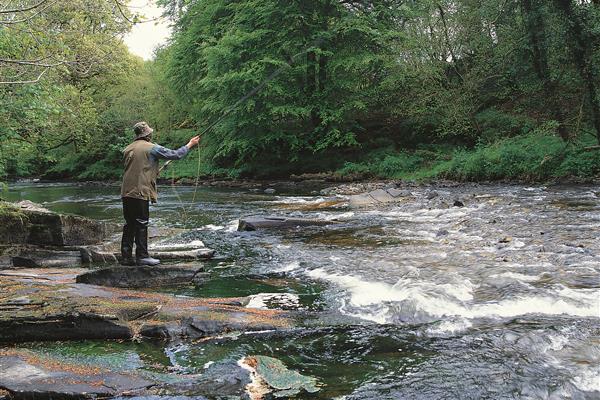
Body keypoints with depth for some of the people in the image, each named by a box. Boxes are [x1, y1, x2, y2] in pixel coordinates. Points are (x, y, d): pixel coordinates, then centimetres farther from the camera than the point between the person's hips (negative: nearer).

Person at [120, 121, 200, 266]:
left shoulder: (127, 149, 14)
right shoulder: (152, 148, -6)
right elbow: (175, 155, -1)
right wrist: (190, 145, 14)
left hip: (126, 193, 7)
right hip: (141, 192, -7)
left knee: (129, 224, 11)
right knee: (141, 224, -2)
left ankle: (126, 257, 13)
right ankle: (142, 256, 1)